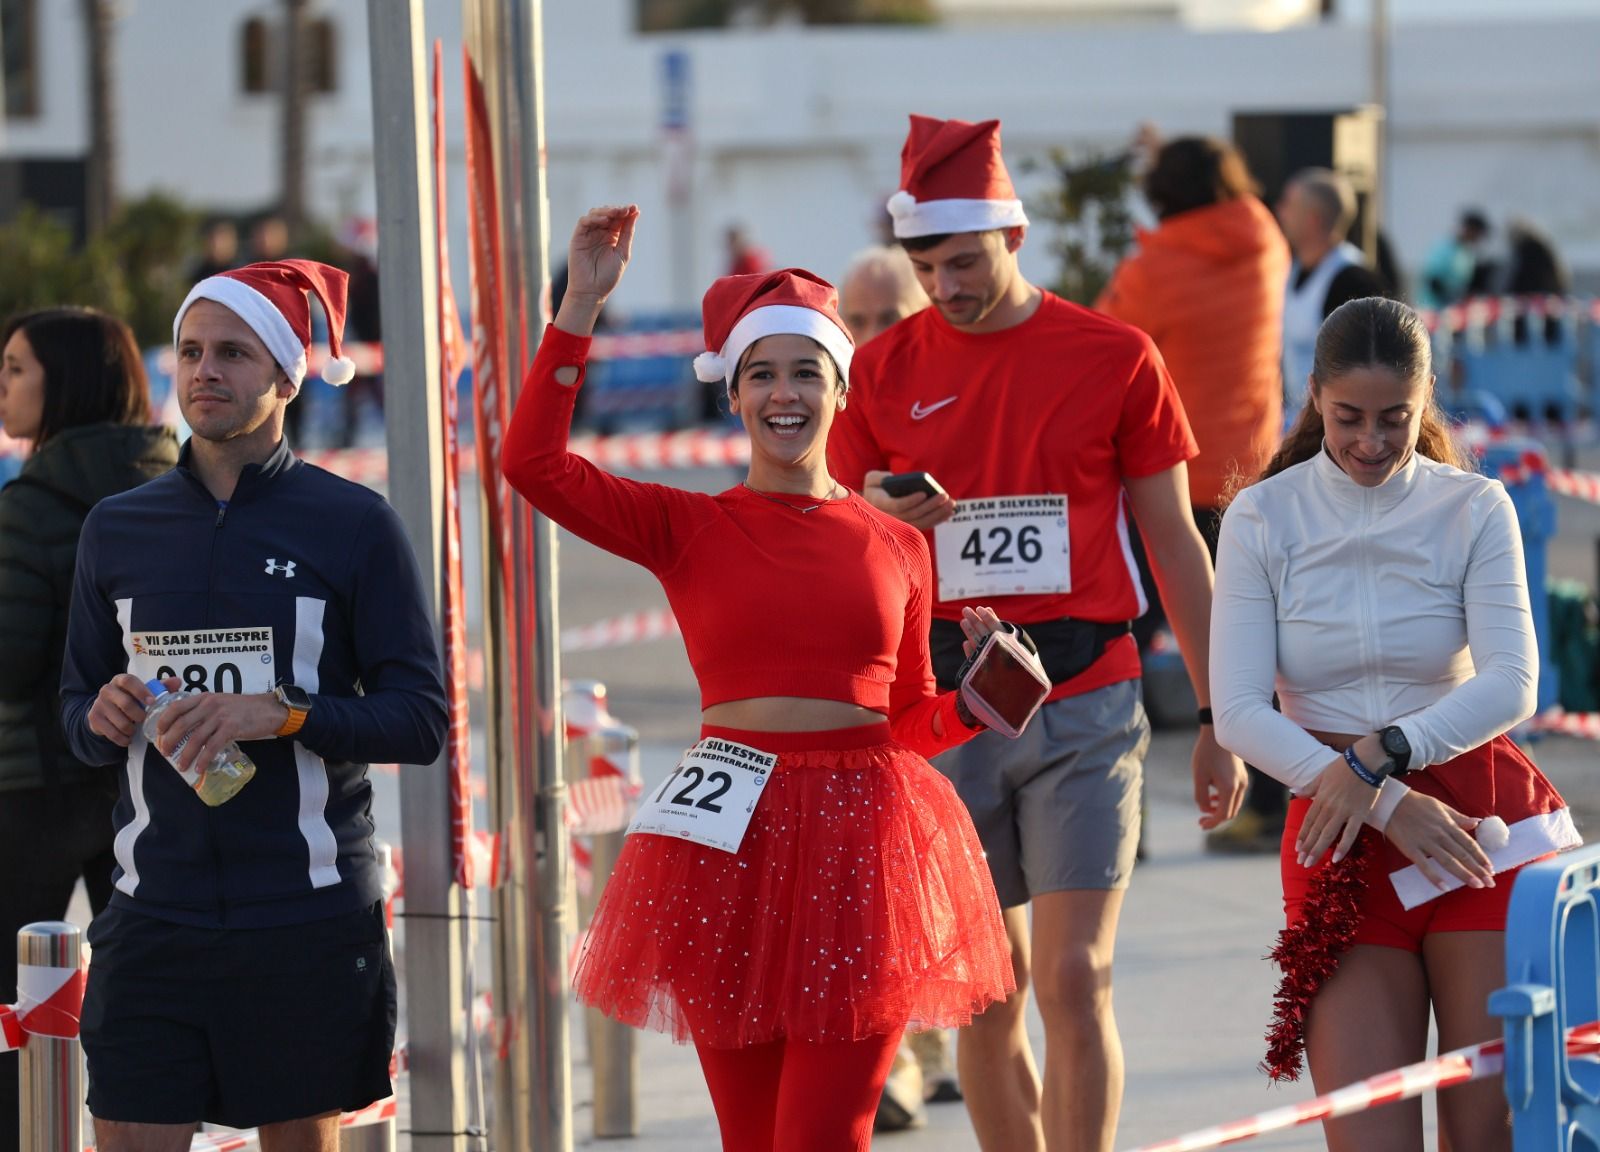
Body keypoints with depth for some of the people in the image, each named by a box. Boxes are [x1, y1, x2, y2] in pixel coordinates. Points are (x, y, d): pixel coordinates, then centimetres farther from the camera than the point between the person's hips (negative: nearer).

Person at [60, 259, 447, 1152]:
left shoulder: (354, 526, 0)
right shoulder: (118, 529, 11)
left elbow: (420, 720, -4)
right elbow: (76, 704, 18)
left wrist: (281, 714, -19)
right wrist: (101, 719, -6)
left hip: (309, 917, -2)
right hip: (156, 907, 2)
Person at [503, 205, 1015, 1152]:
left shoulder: (896, 548, 9)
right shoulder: (688, 530, 3)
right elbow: (533, 462, -9)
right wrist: (582, 306, -9)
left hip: (863, 837, 0)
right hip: (732, 837, 0)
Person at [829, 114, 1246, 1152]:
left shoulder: (1115, 359, 1)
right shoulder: (882, 373, 5)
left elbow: (1174, 543, 5)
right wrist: (878, 528, -14)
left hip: (1086, 708, -2)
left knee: (1073, 979, -10)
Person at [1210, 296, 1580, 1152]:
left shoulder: (1474, 509, 1)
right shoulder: (1263, 519, 1)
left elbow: (1511, 686, -9)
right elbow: (1238, 712, -7)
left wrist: (1382, 753, -22)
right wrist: (1393, 805, -15)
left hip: (1479, 818, 0)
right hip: (1341, 833, 0)